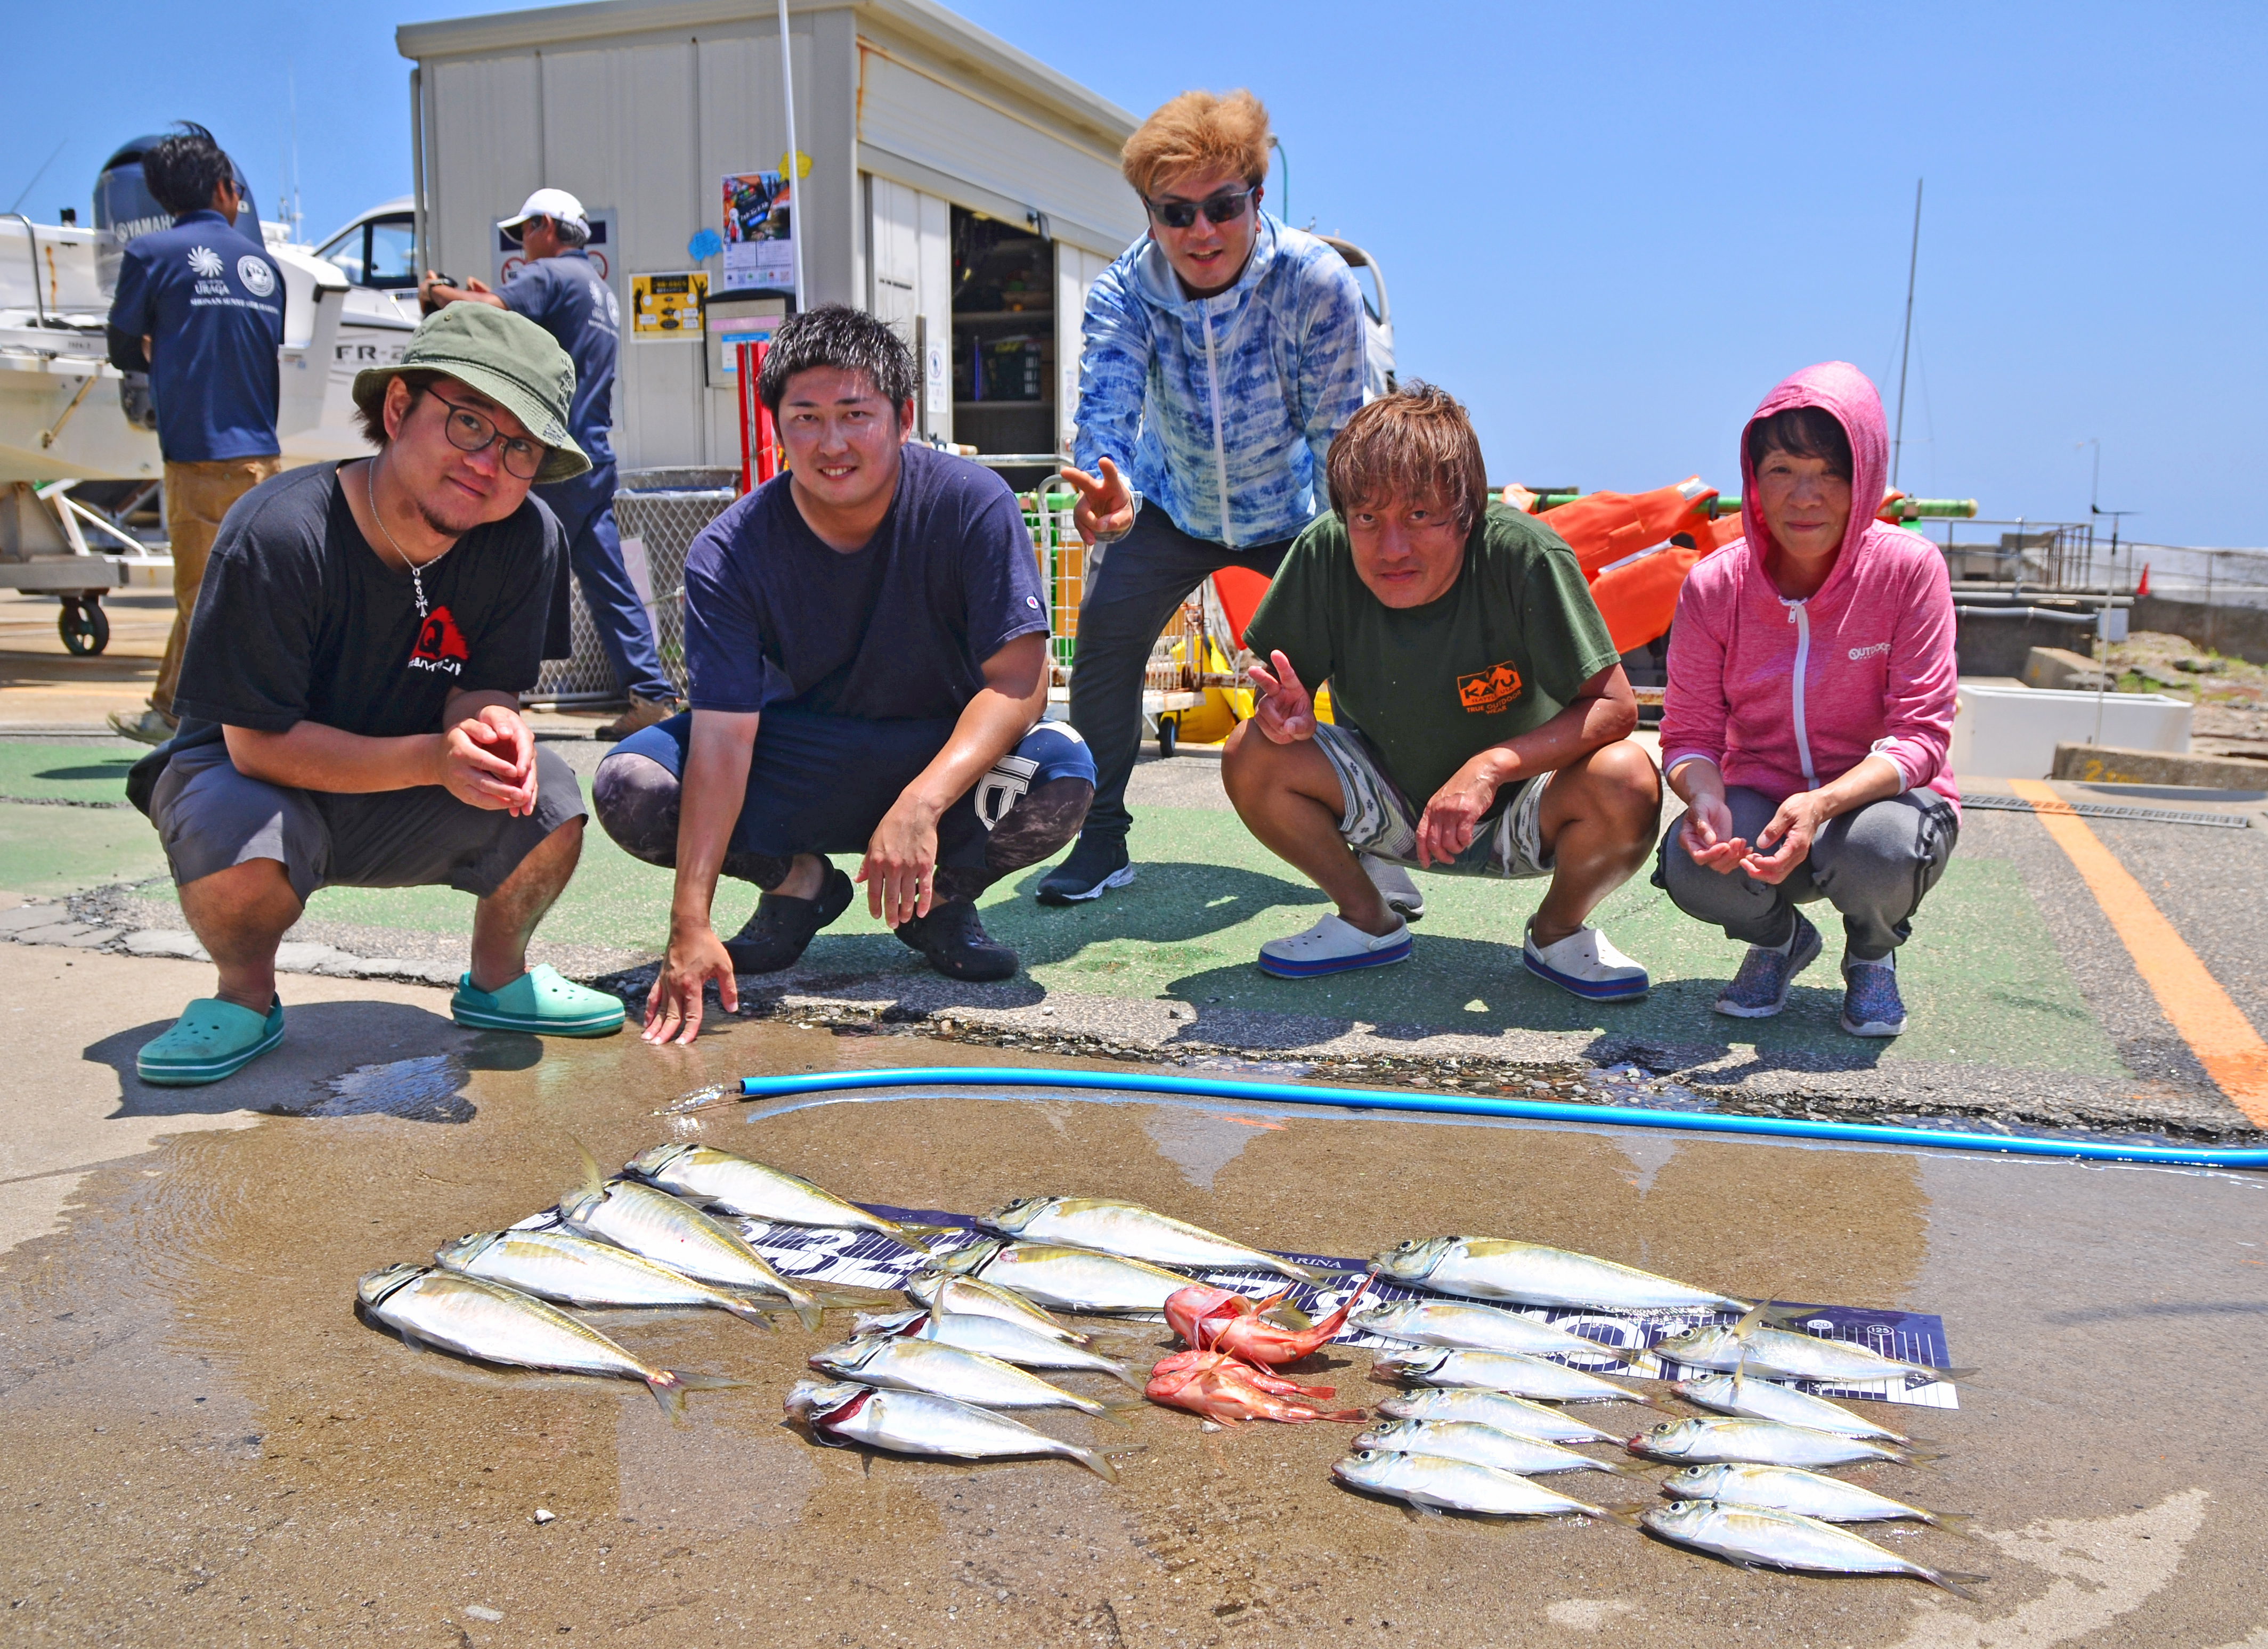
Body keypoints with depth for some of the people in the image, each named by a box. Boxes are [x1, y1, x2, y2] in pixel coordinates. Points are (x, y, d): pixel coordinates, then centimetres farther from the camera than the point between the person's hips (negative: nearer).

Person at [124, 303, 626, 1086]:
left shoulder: (525, 538, -15)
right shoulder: (279, 534, -28)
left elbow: (482, 692, -8)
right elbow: (259, 743, -26)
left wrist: (494, 728, -34)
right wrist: (432, 758, -38)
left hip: (407, 810, 3)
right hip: (248, 775, -3)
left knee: (547, 798, -24)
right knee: (232, 839, -37)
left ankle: (497, 979, 5)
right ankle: (245, 995, -1)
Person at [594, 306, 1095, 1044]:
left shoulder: (971, 504, -19)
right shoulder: (730, 553, -17)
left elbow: (1020, 678, -24)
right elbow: (723, 737, -24)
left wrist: (922, 802, -40)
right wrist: (690, 923, -35)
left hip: (950, 751, -1)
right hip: (802, 754, 2)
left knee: (1063, 773, -33)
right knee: (629, 786, -22)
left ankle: (941, 896, -2)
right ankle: (798, 882, 5)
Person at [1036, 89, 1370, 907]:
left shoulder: (1317, 282, -27)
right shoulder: (1120, 293, -22)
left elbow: (1336, 434, -24)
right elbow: (1105, 409, -36)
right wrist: (1108, 491, -59)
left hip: (1291, 508, -1)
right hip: (1172, 504, 1)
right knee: (1104, 635, -13)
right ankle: (1101, 840, 3)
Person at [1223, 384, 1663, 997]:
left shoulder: (1522, 556, -27)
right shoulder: (1325, 554, -20)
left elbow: (1614, 706, -25)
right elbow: (1284, 689, -9)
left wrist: (1492, 766, -37)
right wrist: (1284, 711, -34)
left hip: (1519, 813, -2)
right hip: (1389, 811, 3)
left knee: (1625, 782, -32)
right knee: (1253, 755, -21)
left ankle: (1558, 930, 2)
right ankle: (1367, 919, 5)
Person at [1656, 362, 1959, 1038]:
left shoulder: (1909, 568, -15)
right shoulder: (1713, 584, -9)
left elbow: (1920, 735, -17)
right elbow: (1689, 733, -7)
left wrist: (1824, 804, -36)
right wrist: (1705, 797, -32)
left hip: (1879, 796, -1)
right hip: (1760, 800, 1)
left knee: (1878, 847, -37)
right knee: (1692, 862, -32)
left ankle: (1873, 952, 4)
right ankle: (1780, 938, 8)